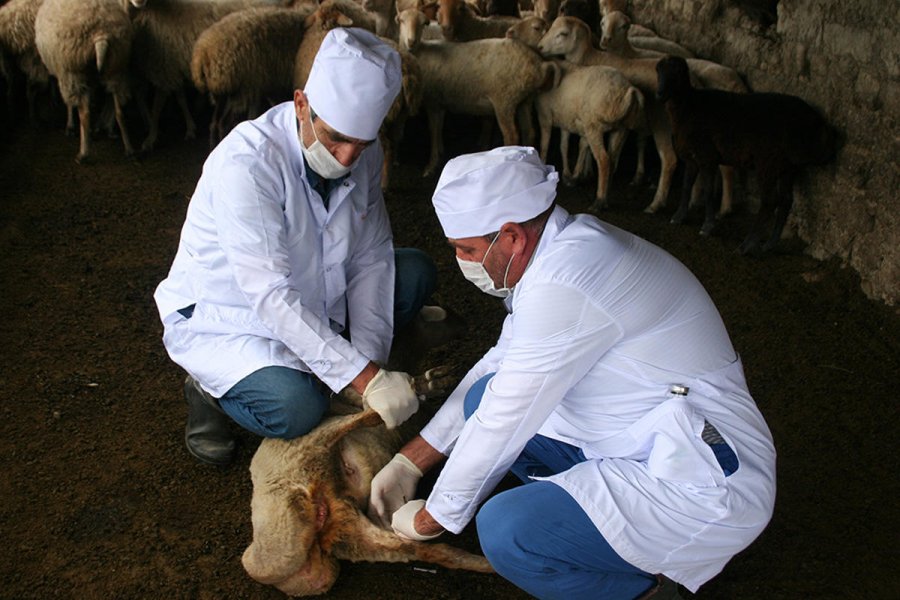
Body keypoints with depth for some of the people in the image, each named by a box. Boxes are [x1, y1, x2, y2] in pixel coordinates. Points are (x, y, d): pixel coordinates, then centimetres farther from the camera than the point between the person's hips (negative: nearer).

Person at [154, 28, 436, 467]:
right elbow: (271, 297, -36)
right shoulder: (245, 162, -31)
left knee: (415, 272, -3)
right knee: (297, 408, -33)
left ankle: (306, 367, 2)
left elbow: (370, 259, -8)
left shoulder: (362, 151, -10)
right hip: (221, 320, -7)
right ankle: (213, 388, 2)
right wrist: (366, 378, -38)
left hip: (313, 304, 7)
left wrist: (370, 363, -19)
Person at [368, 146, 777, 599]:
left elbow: (504, 424, -18)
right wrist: (408, 463, 13)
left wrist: (431, 519, -2)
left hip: (707, 489, -10)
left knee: (505, 531, -27)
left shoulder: (563, 284, -26)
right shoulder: (564, 248, 5)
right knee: (485, 396, 7)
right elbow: (499, 363, 13)